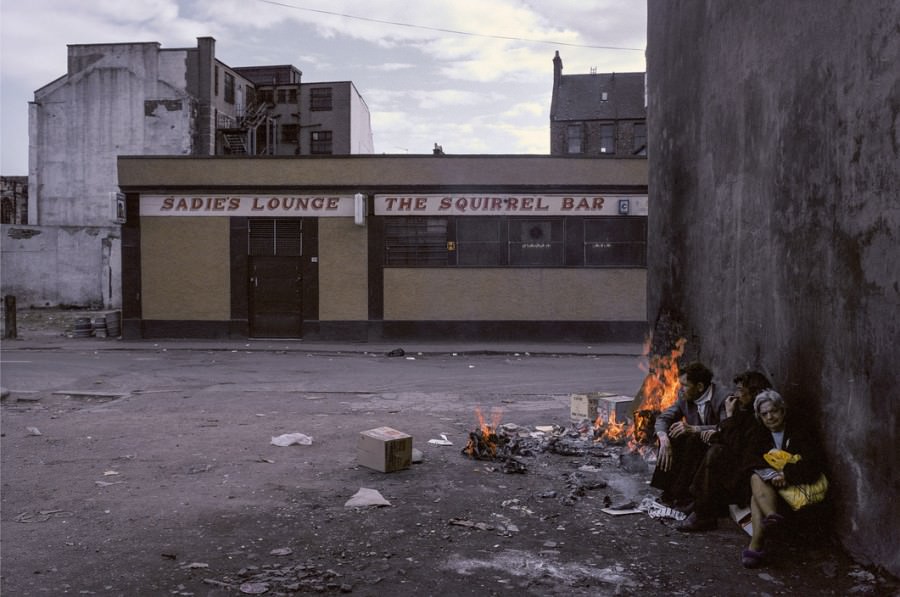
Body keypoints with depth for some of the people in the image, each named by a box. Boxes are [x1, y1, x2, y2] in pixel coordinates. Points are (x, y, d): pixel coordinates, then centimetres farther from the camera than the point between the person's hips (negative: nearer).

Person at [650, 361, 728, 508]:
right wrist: (664, 439, -25)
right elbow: (663, 418, -4)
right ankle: (668, 490, -13)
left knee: (694, 439, -31)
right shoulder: (684, 396, -3)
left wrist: (694, 429, -42)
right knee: (667, 436, -16)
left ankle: (684, 493, -22)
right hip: (693, 445, 6)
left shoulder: (722, 399, -22)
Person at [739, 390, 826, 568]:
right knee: (756, 478, -31)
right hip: (767, 485, 3)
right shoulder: (759, 434, 19)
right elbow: (751, 459, 0)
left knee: (757, 487, -32)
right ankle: (772, 515, -58)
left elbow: (813, 462, -7)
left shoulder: (797, 432, 8)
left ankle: (755, 545, -53)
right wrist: (772, 473, -20)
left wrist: (786, 474, -20)